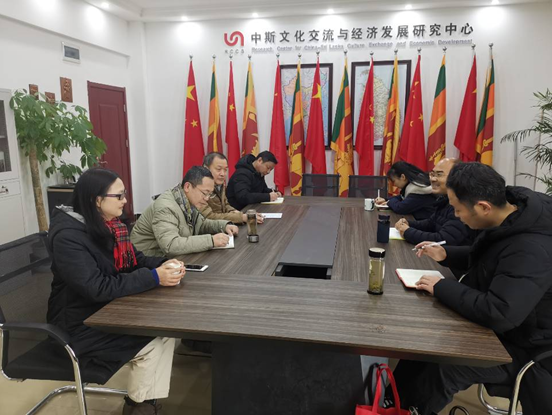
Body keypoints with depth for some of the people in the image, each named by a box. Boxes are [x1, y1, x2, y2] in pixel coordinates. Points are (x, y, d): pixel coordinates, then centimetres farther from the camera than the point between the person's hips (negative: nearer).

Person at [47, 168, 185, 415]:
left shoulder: (110, 225, 1)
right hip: (80, 323, -8)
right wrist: (154, 278, -30)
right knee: (153, 343, -17)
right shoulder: (68, 235, -25)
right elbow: (98, 288, -32)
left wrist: (165, 265, -14)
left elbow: (134, 262, 7)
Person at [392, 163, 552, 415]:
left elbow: (497, 314, -39)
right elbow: (484, 257, 16)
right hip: (492, 327, 9)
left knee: (445, 367, -26)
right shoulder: (506, 217, -5)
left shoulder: (532, 250, -35)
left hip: (518, 344, -9)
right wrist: (446, 254, 0)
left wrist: (441, 287, -27)